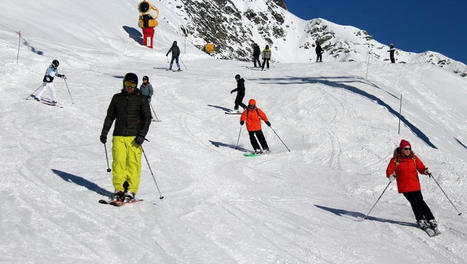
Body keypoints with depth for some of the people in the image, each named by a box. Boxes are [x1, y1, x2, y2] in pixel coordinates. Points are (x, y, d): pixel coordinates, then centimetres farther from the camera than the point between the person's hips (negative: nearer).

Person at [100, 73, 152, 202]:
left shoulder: (141, 99, 5)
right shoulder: (117, 98, 14)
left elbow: (147, 118, 1)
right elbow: (110, 116, 19)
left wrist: (142, 135, -10)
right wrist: (104, 132, 11)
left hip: (134, 137, -2)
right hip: (118, 137, 3)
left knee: (133, 164, -7)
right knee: (118, 163, -6)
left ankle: (131, 191, 0)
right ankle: (119, 189, 2)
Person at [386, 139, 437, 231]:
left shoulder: (414, 158, 7)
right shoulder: (395, 160, -3)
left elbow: (420, 167, 7)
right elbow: (389, 170, -4)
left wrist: (425, 171, -15)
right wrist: (391, 176, -25)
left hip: (415, 185, 2)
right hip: (404, 186, -2)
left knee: (420, 201, -4)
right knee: (414, 202, -9)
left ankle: (431, 220, 2)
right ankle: (421, 220, 0)